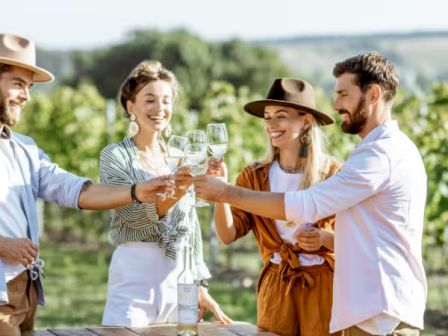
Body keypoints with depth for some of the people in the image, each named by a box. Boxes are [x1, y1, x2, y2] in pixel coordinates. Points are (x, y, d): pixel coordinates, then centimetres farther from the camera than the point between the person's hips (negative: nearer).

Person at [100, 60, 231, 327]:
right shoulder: (115, 156, -3)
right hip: (135, 274, -4)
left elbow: (191, 227, 14)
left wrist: (200, 286, 10)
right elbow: (133, 215, -17)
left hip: (181, 275, 5)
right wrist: (172, 195, -34)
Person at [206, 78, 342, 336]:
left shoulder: (333, 173, -7)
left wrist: (325, 239, -22)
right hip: (275, 286, 3)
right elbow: (228, 234, -5)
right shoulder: (255, 177, 3)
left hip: (323, 286, -3)